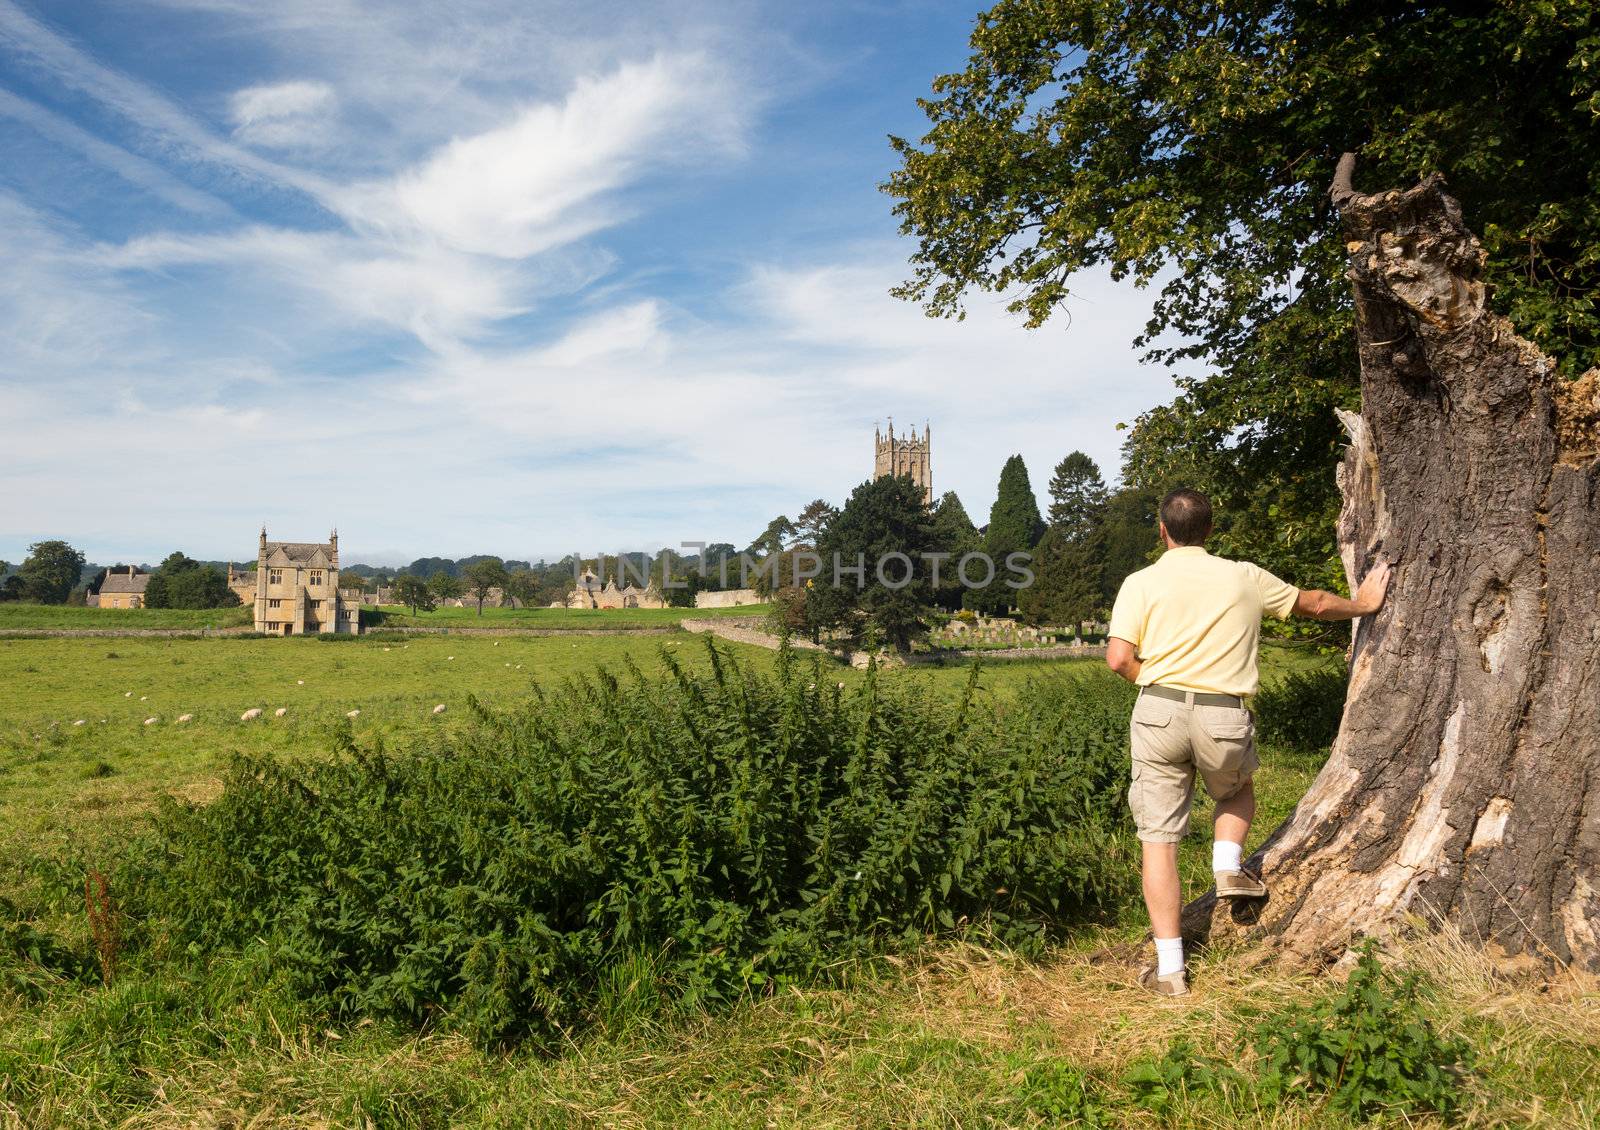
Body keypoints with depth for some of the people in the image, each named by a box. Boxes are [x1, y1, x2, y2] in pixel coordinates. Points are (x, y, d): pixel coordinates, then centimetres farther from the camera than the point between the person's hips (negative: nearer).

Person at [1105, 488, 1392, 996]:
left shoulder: (1141, 583, 0)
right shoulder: (1244, 577, 6)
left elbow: (1119, 659, -9)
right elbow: (1312, 603, 22)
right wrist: (1362, 604, 42)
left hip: (1159, 712, -1)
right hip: (1223, 716, 1)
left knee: (1158, 839, 5)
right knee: (1237, 790, 36)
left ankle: (1170, 968, 7)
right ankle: (1229, 868, 18)